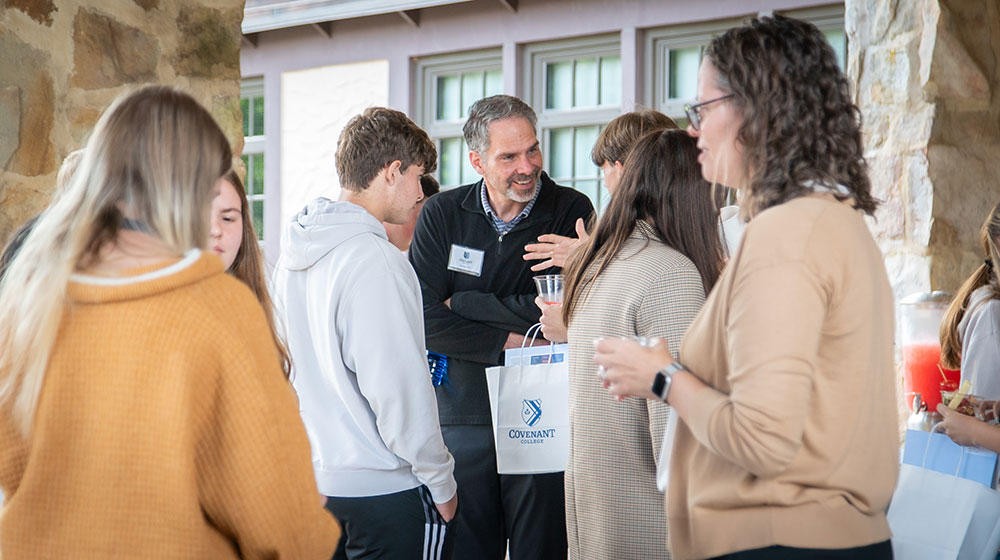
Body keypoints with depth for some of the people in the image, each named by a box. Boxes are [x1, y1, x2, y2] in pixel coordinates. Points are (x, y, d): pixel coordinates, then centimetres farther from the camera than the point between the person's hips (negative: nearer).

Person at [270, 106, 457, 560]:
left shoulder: (293, 255, 7)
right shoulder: (374, 259, -19)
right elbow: (397, 390, -20)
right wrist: (441, 484, -11)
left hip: (313, 477, 8)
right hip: (383, 487, -8)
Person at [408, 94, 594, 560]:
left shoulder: (572, 212, -2)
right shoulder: (441, 216, 4)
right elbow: (424, 319, -4)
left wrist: (462, 303, -5)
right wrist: (505, 341, -12)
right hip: (462, 416, 2)